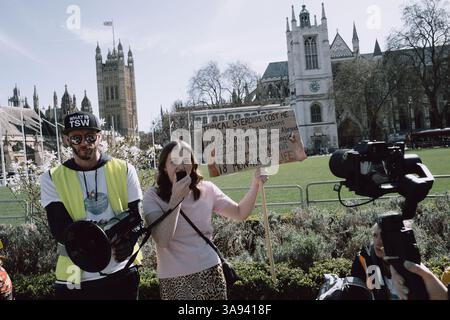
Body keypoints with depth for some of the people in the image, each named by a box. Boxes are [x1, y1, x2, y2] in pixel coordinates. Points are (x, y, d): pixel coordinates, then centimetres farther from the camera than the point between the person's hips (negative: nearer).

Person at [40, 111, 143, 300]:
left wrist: (128, 242, -25)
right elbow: (59, 229, -11)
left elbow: (135, 216, -1)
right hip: (75, 278, -1)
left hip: (123, 272, 1)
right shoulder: (52, 179, -2)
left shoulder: (124, 170, 1)